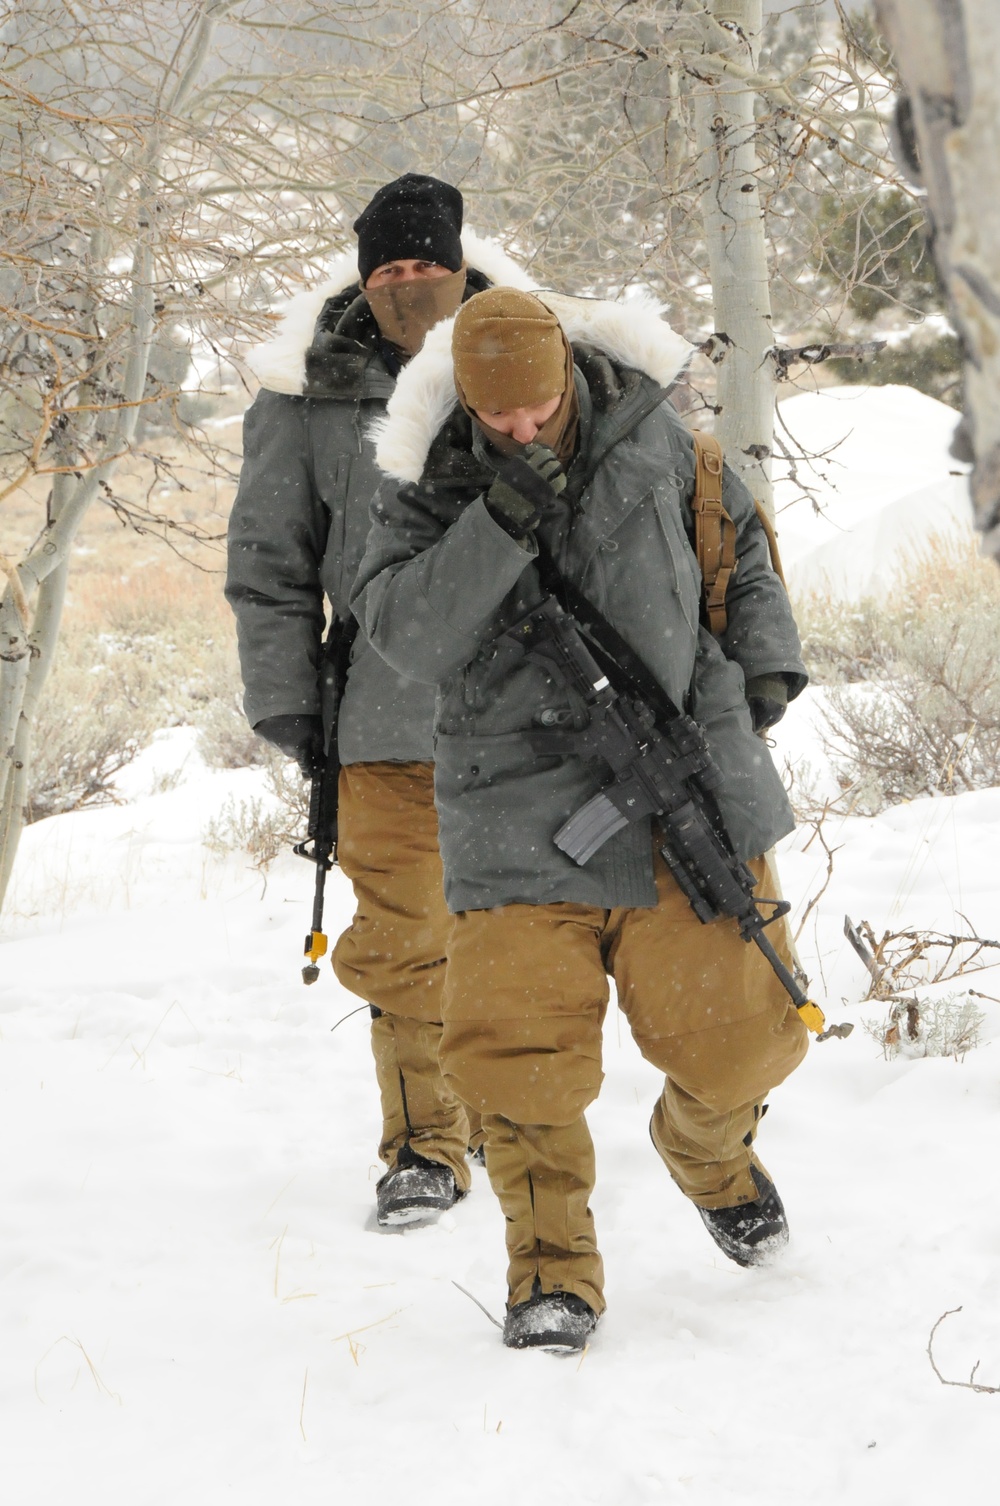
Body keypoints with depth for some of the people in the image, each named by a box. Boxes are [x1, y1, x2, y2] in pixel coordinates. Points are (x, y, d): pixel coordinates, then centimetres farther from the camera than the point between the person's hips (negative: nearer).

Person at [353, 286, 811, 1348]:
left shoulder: (647, 433, 3)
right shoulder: (425, 478, -3)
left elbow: (740, 542, 19)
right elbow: (402, 634, -15)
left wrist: (764, 658, 6)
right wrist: (499, 523, -25)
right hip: (521, 810, -1)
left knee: (735, 1030, 3)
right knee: (519, 1051, -12)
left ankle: (707, 1153, 38)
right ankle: (552, 1271, 7)